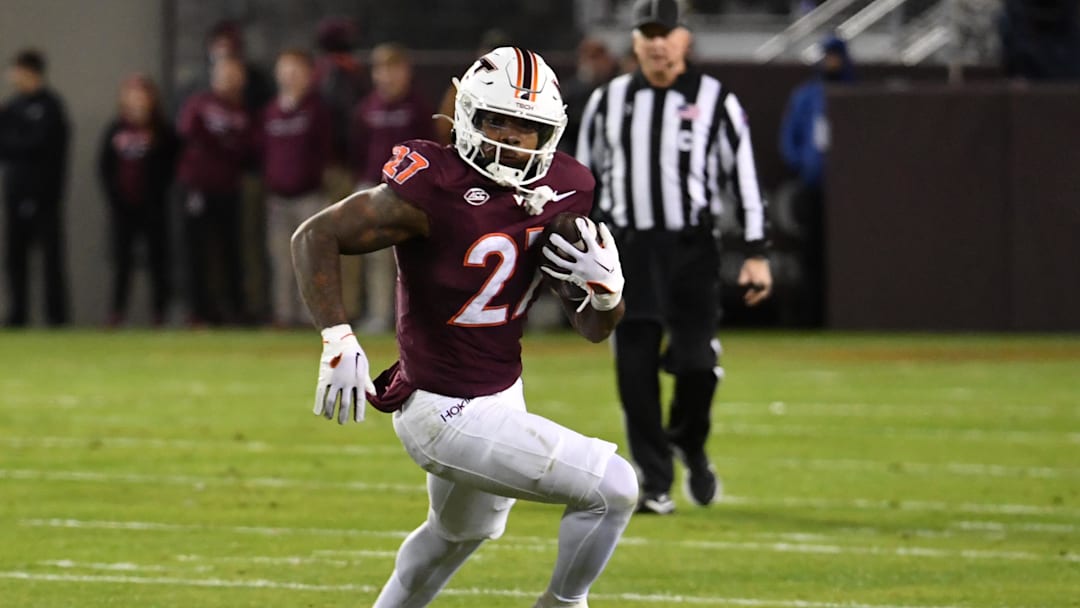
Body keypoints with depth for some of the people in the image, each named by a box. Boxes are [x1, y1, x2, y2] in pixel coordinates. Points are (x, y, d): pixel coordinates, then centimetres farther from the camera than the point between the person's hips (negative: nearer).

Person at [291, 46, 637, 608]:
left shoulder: (561, 191, -2)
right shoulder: (435, 191, -24)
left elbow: (592, 330, 4)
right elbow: (315, 237, -20)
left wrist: (607, 289, -19)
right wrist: (338, 341, -30)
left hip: (502, 391, 9)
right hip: (450, 414, -9)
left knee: (461, 531, 33)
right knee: (613, 489, -11)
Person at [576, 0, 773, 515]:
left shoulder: (715, 101, 2)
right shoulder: (609, 101, 9)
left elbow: (744, 177, 1)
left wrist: (755, 254, -4)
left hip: (692, 247, -2)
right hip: (627, 248, 2)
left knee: (695, 361, -9)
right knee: (636, 367, -4)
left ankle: (691, 448, 21)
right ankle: (654, 483, 3)